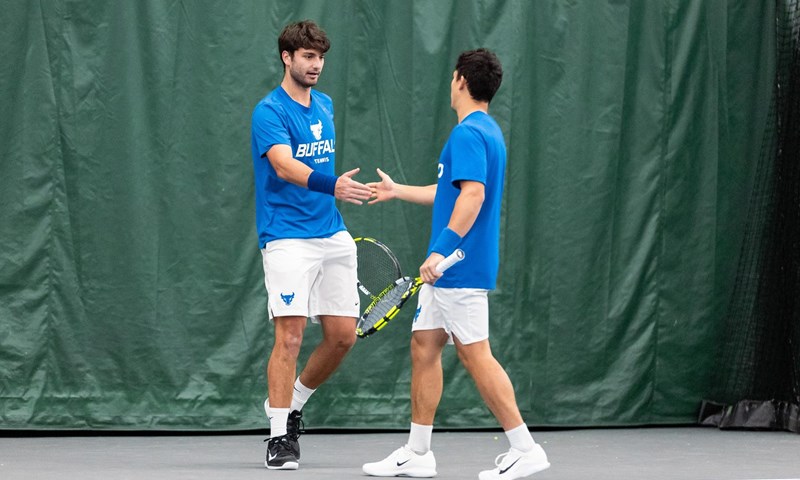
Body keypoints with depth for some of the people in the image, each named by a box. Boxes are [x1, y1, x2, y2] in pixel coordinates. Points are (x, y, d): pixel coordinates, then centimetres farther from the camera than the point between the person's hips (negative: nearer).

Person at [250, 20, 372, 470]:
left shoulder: (326, 106, 14)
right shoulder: (270, 111, -10)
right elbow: (285, 166, -27)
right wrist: (332, 185, -42)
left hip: (334, 235, 7)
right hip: (288, 239, -7)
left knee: (343, 335, 4)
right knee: (291, 335, -9)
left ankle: (293, 403, 26)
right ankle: (280, 437, -1)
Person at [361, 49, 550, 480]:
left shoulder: (468, 134, -15)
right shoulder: (488, 131, 17)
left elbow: (473, 195, -28)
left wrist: (442, 251, -32)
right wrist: (397, 191, 40)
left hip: (459, 268, -10)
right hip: (450, 271, 10)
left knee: (474, 354, -8)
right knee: (424, 347, 12)